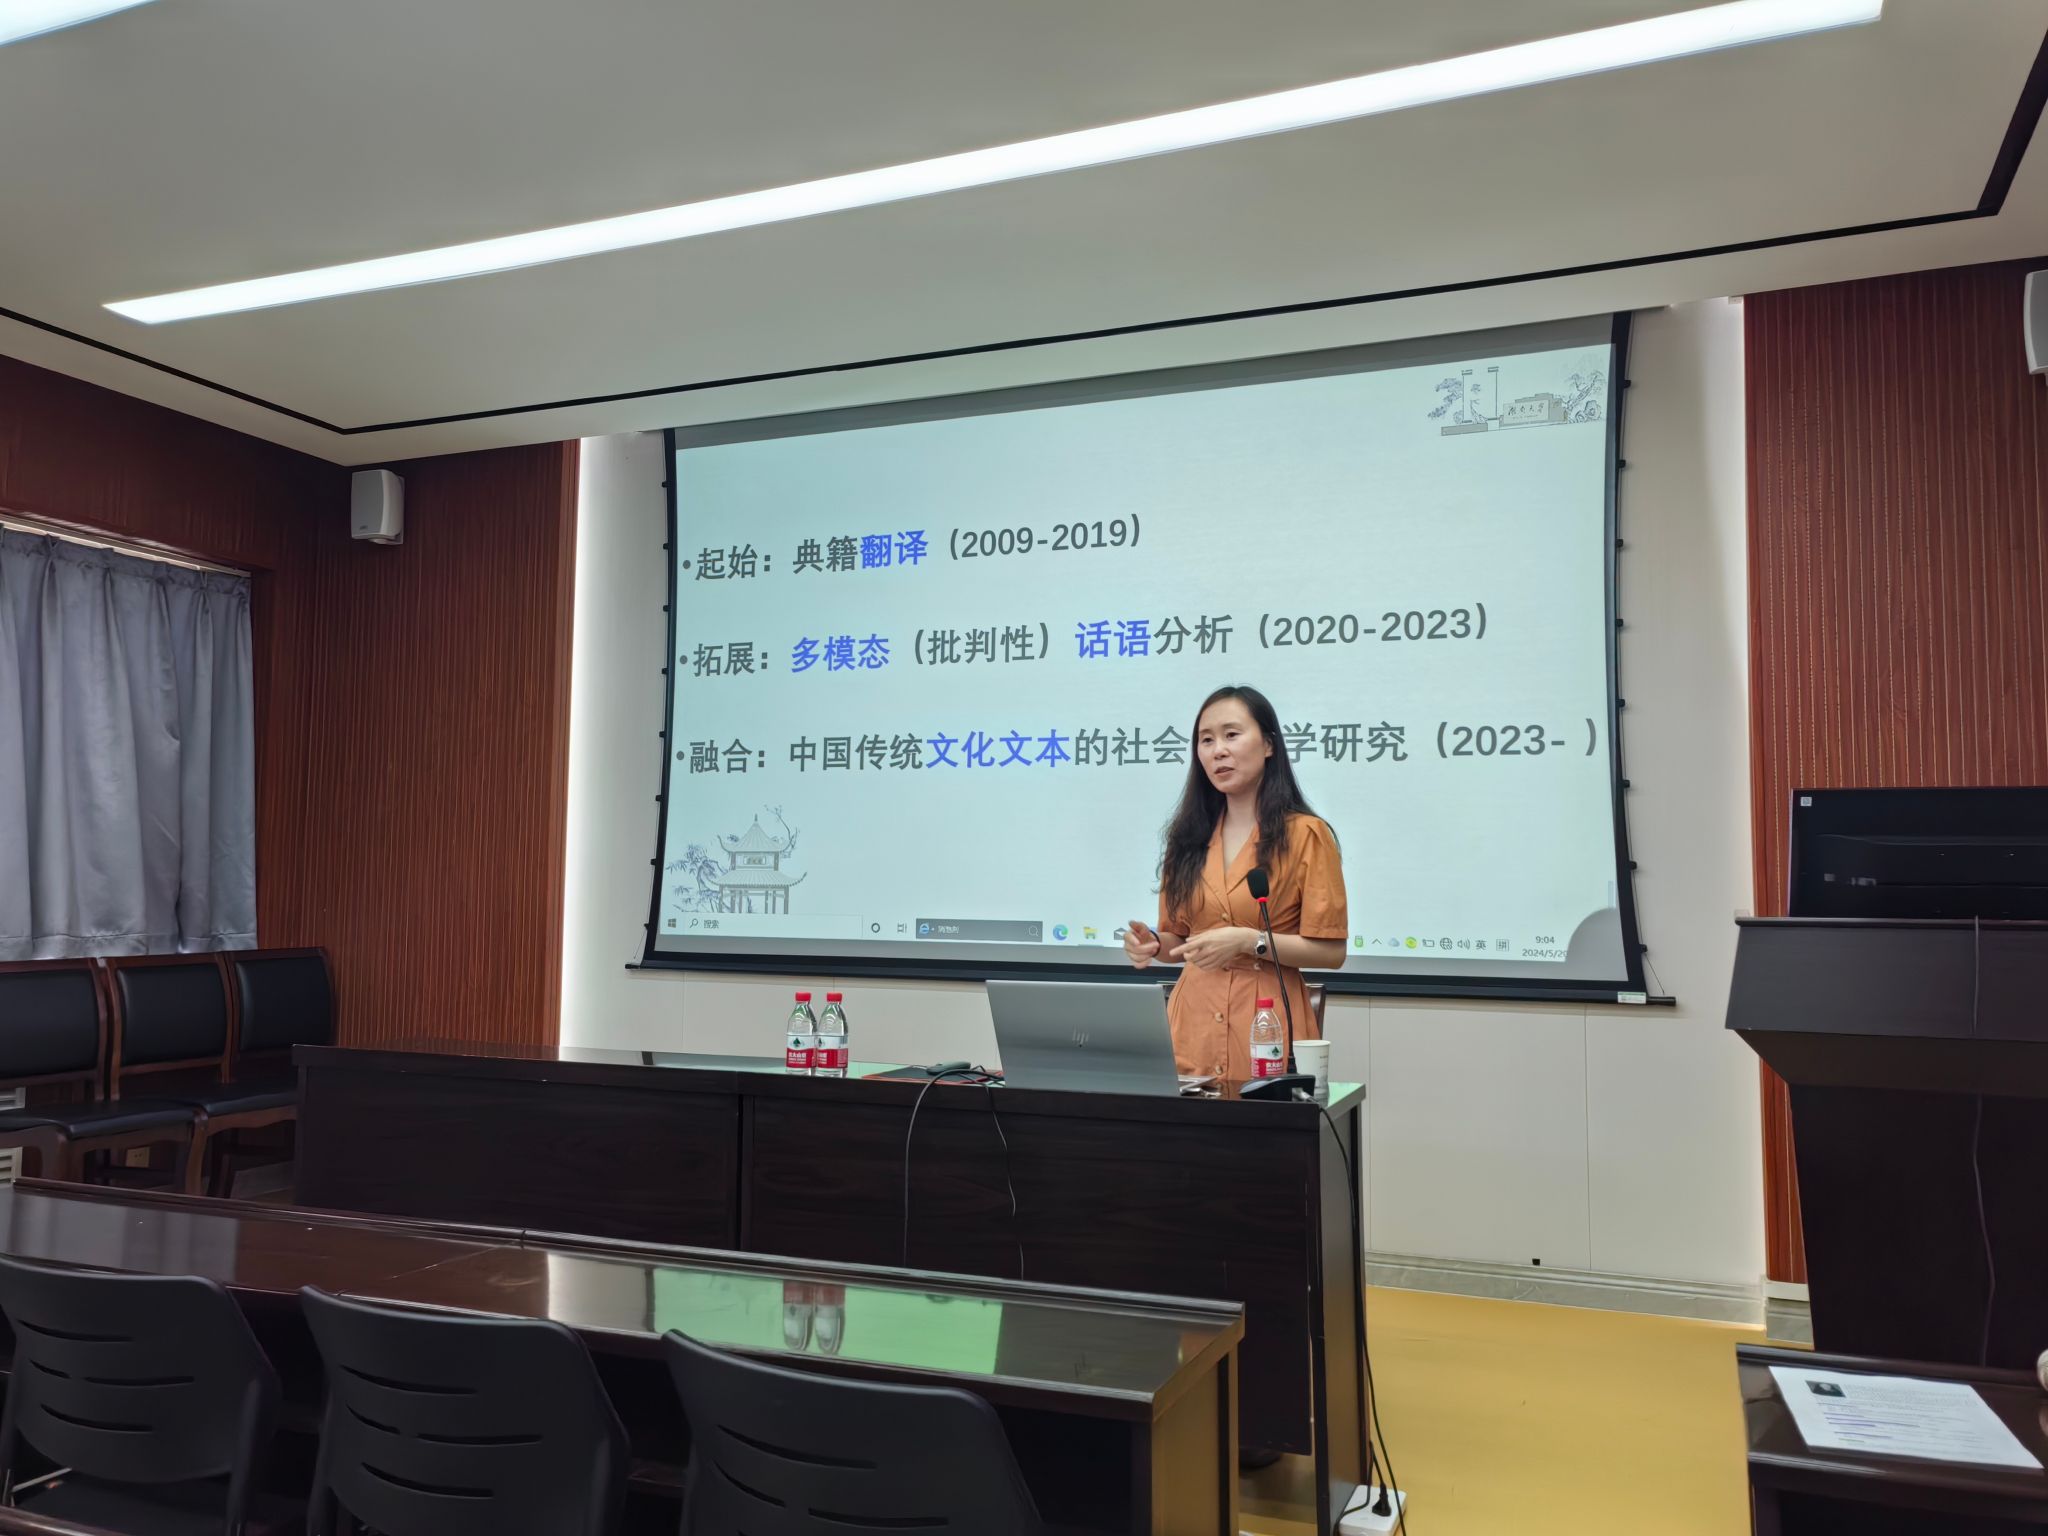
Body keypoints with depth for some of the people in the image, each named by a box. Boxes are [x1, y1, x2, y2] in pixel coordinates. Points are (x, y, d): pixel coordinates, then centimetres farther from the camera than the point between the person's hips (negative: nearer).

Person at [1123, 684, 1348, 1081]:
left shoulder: (1304, 834, -5)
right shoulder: (1188, 835, 9)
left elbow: (1330, 951, -7)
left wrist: (1249, 941, -19)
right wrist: (1155, 944, -5)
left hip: (1268, 1022, -4)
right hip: (1191, 1020, 4)